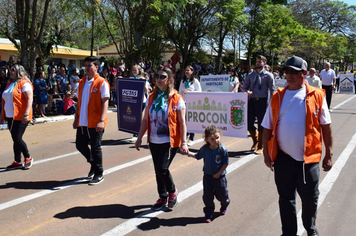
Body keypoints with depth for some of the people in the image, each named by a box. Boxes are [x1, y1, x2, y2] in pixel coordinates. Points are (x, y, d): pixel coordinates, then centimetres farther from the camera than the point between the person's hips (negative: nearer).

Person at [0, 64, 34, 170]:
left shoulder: (24, 83, -9)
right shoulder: (10, 84, 17)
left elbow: (30, 99, -18)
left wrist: (26, 114, -26)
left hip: (20, 117, -8)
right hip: (10, 116, 8)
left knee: (17, 139, -9)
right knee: (15, 139, 11)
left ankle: (28, 158, 12)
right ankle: (17, 162, 19)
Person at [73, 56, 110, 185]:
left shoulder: (102, 83, -8)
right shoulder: (82, 82, 11)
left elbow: (105, 103, -13)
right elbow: (79, 102, 16)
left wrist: (101, 120, -22)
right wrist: (76, 119, 13)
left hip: (95, 123, -6)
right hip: (82, 122, 6)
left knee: (95, 148, 1)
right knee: (80, 145, 12)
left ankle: (99, 174, 17)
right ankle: (93, 163, 37)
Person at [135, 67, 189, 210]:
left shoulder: (176, 99, -6)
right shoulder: (152, 97, 8)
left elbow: (182, 123, -7)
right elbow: (145, 120, 10)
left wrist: (183, 142, -12)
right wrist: (139, 138, 7)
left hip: (170, 141, -5)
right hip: (154, 141, 5)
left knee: (162, 169, -11)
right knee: (158, 171, 11)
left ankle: (172, 191, 18)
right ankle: (163, 198, 29)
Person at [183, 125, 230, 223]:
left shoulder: (222, 149, -16)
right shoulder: (204, 149, -8)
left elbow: (226, 163, -10)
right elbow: (198, 156, 12)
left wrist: (219, 173, -14)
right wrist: (189, 153, 0)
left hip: (219, 176, -2)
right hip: (207, 176, 2)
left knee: (222, 194, 12)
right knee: (207, 195, 2)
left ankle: (224, 206, 46)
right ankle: (209, 213, 20)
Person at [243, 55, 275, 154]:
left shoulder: (268, 75, 1)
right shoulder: (251, 75, 13)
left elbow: (272, 90, -2)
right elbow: (244, 87, 17)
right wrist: (247, 91, -7)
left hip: (262, 101, -4)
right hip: (251, 100, 4)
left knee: (261, 124, 2)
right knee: (249, 123, 3)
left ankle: (260, 147, 15)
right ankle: (255, 140, 30)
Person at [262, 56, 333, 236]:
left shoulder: (316, 96, -4)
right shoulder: (277, 97, 2)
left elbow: (326, 126, 0)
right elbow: (268, 128, 5)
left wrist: (328, 154, -1)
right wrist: (266, 153, 2)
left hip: (309, 158, -1)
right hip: (283, 158, 1)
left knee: (310, 198, 15)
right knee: (286, 198, 13)